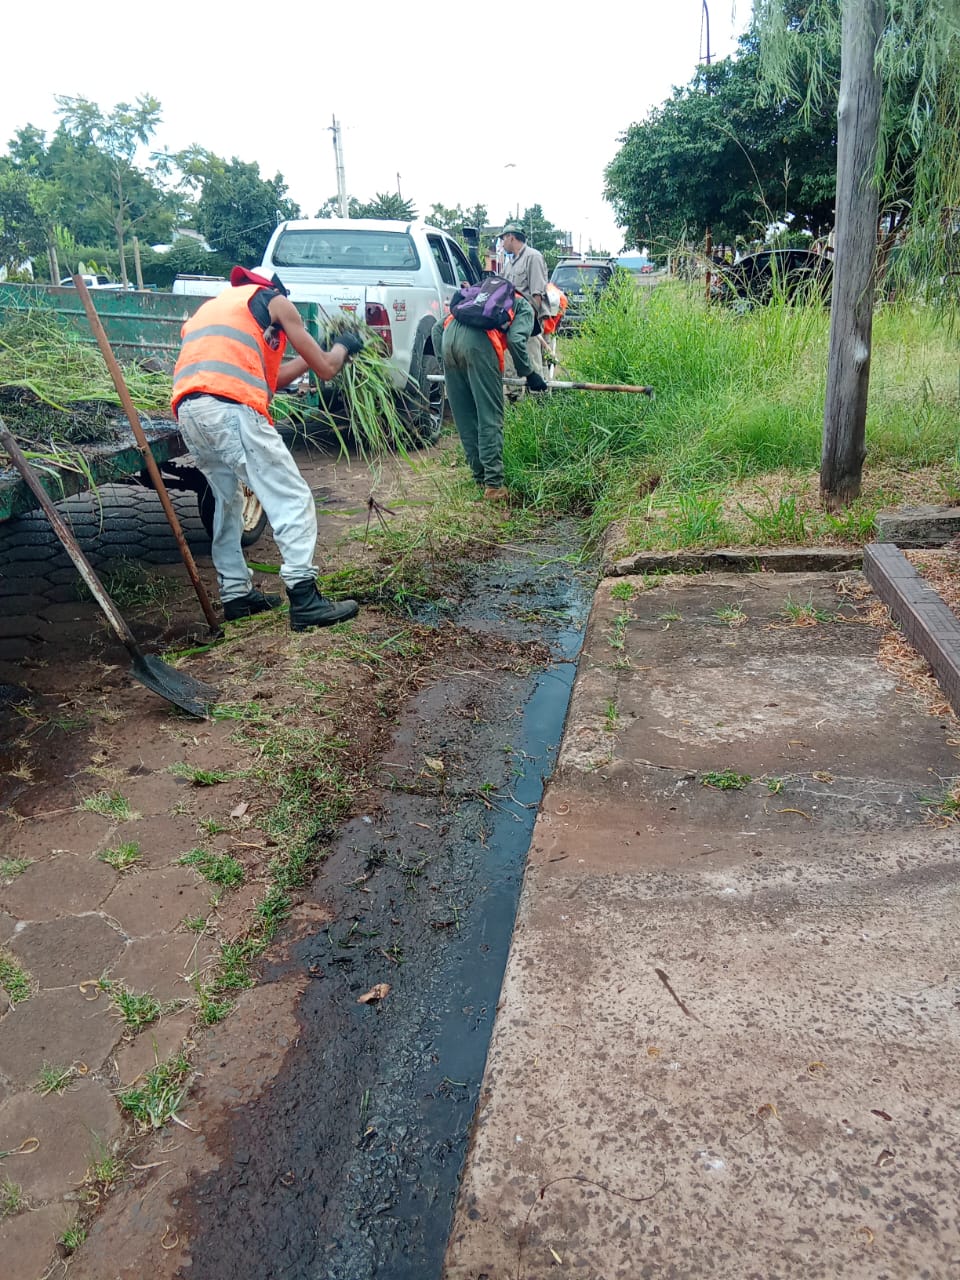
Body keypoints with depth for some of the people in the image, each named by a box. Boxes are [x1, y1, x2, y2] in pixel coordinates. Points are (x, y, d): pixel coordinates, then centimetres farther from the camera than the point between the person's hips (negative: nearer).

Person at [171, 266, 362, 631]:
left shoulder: (214, 305, 38)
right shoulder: (275, 300, 19)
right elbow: (325, 369, 18)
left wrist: (314, 356, 44)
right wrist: (342, 346, 39)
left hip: (187, 410, 7)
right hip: (231, 408, -7)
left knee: (228, 501, 20)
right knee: (292, 500, -6)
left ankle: (235, 593, 22)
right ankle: (304, 599, -14)